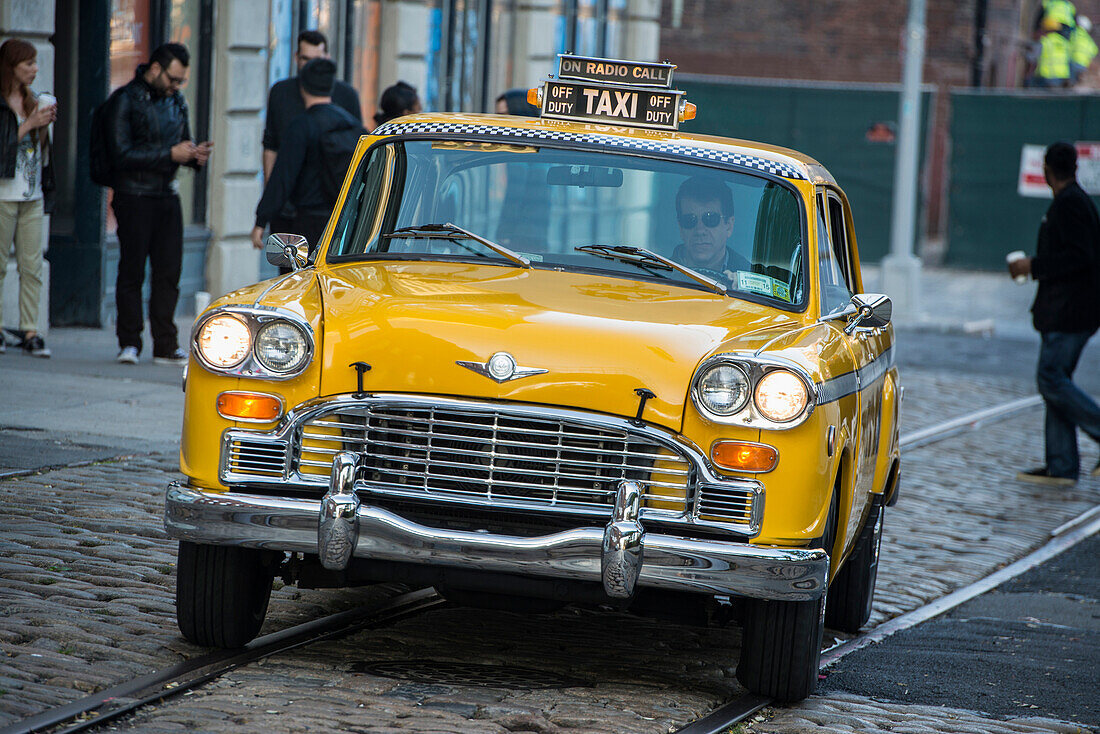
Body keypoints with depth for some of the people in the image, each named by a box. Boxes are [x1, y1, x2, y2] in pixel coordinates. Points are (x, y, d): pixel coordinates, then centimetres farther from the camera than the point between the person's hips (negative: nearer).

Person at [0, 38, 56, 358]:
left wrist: (46, 122, 3)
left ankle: (30, 332, 0)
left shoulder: (33, 101, 15)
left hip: (32, 196, 6)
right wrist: (30, 124, -11)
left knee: (32, 266, 0)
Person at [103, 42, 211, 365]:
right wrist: (171, 154, -18)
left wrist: (195, 155, -1)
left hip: (167, 196, 6)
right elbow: (123, 154, -14)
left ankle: (165, 346, 6)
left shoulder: (176, 101, 13)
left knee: (169, 272, 2)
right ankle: (129, 343, 5)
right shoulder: (124, 102, -7)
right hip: (134, 196, -6)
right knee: (132, 272, -3)